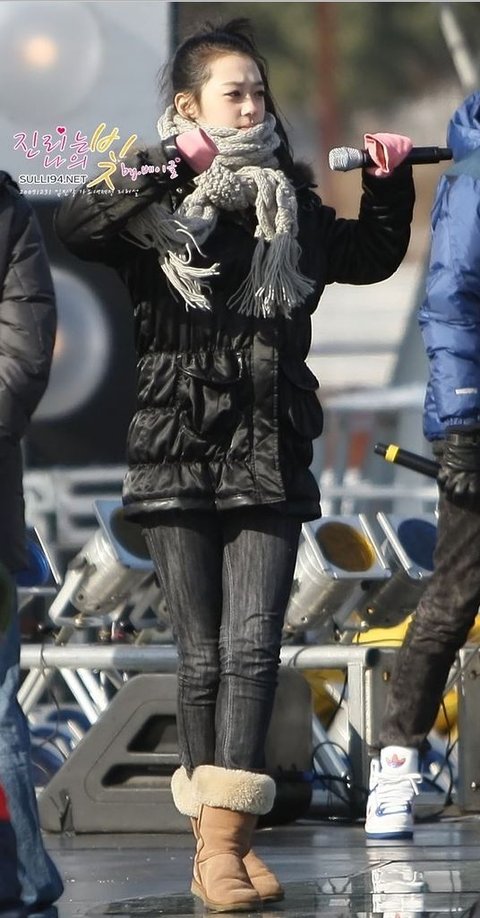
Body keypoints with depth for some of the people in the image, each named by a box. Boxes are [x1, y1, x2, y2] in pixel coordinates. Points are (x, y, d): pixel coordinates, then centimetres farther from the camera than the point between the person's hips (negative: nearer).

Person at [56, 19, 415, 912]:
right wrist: (155, 176, -33)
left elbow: (372, 257, 28)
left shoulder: (291, 208, 10)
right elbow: (75, 228, -22)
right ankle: (218, 844, 10)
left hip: (270, 461, 2)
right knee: (203, 656, 2)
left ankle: (223, 843, -14)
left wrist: (389, 189, 11)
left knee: (252, 645, -11)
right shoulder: (153, 203, -1)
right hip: (177, 459, -2)